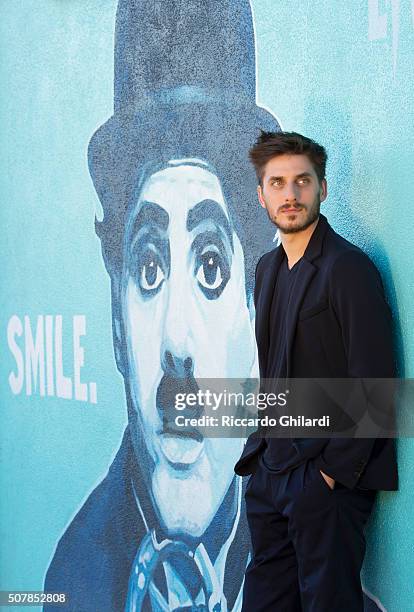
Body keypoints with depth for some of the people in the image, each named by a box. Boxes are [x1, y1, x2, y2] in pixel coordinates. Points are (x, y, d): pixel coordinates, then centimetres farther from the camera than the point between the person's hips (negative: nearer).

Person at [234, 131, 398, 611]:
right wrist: (260, 449, 11)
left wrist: (335, 472, -16)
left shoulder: (348, 268, -13)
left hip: (328, 480, -8)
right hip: (270, 472, 8)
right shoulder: (268, 267, 13)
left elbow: (373, 386, -16)